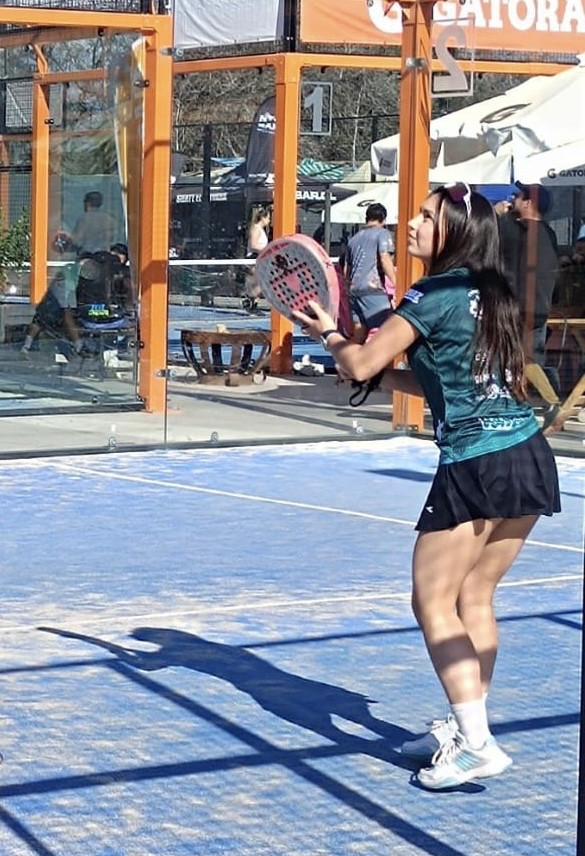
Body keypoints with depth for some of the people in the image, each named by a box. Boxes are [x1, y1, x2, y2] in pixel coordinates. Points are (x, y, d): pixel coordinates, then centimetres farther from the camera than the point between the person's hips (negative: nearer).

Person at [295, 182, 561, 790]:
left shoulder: (436, 293, -9)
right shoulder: (489, 294, 15)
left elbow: (360, 366, -8)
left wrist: (328, 333, 10)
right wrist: (384, 371, 18)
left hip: (476, 466, -8)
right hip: (530, 458, 8)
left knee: (434, 604, -1)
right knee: (474, 599, 16)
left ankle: (477, 746, -6)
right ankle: (465, 727, 22)